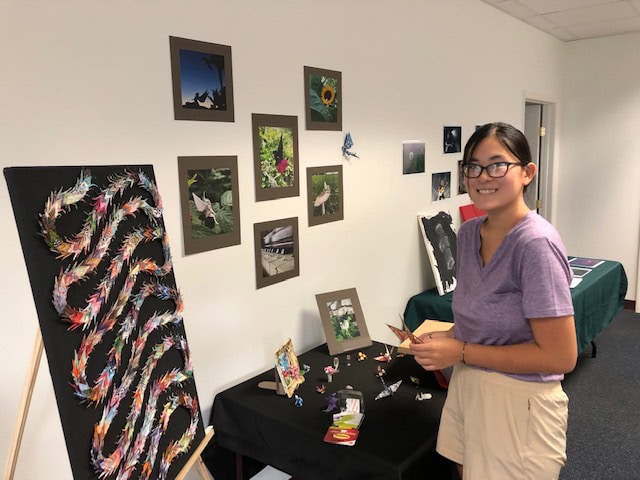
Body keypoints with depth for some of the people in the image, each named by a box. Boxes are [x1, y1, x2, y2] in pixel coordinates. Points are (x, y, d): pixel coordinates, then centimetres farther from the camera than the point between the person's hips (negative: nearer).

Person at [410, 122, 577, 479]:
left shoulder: (536, 243, -23)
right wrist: (447, 339, -3)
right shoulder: (469, 232, 1)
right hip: (467, 387, 7)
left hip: (518, 404, -7)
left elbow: (560, 356, -22)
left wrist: (461, 353, -20)